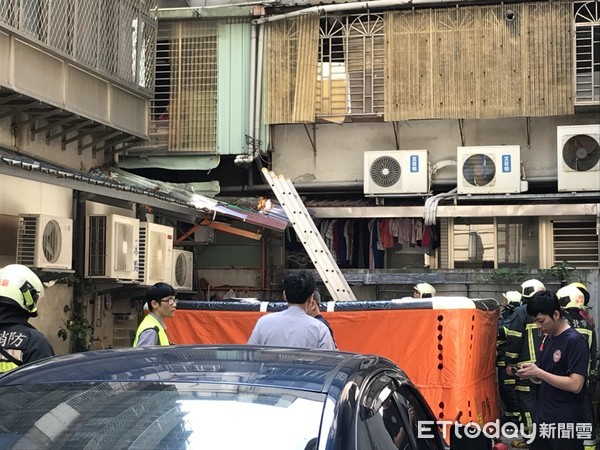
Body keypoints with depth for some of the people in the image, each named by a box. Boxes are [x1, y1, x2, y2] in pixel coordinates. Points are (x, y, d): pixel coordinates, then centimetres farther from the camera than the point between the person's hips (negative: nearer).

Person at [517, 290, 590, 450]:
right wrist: (530, 372, -4)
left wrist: (538, 373, -20)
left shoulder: (575, 341, -15)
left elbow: (575, 385, -22)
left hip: (566, 424, -8)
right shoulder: (549, 339, 10)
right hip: (543, 419, 8)